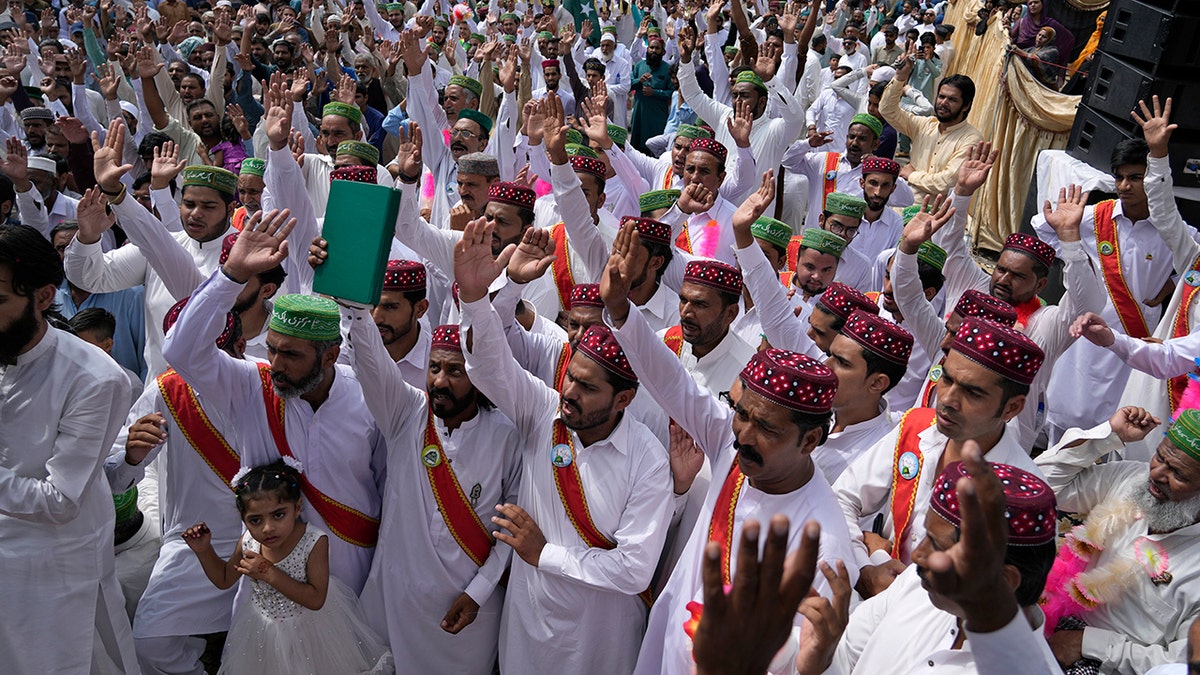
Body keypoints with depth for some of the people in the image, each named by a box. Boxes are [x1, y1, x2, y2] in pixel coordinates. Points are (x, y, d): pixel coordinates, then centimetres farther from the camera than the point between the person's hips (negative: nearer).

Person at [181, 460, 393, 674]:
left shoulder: (314, 542, -29)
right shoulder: (248, 543, -16)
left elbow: (316, 599, -30)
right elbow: (224, 579, 5)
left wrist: (270, 574, -34)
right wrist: (204, 550, -12)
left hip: (308, 626, -4)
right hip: (263, 629, 4)